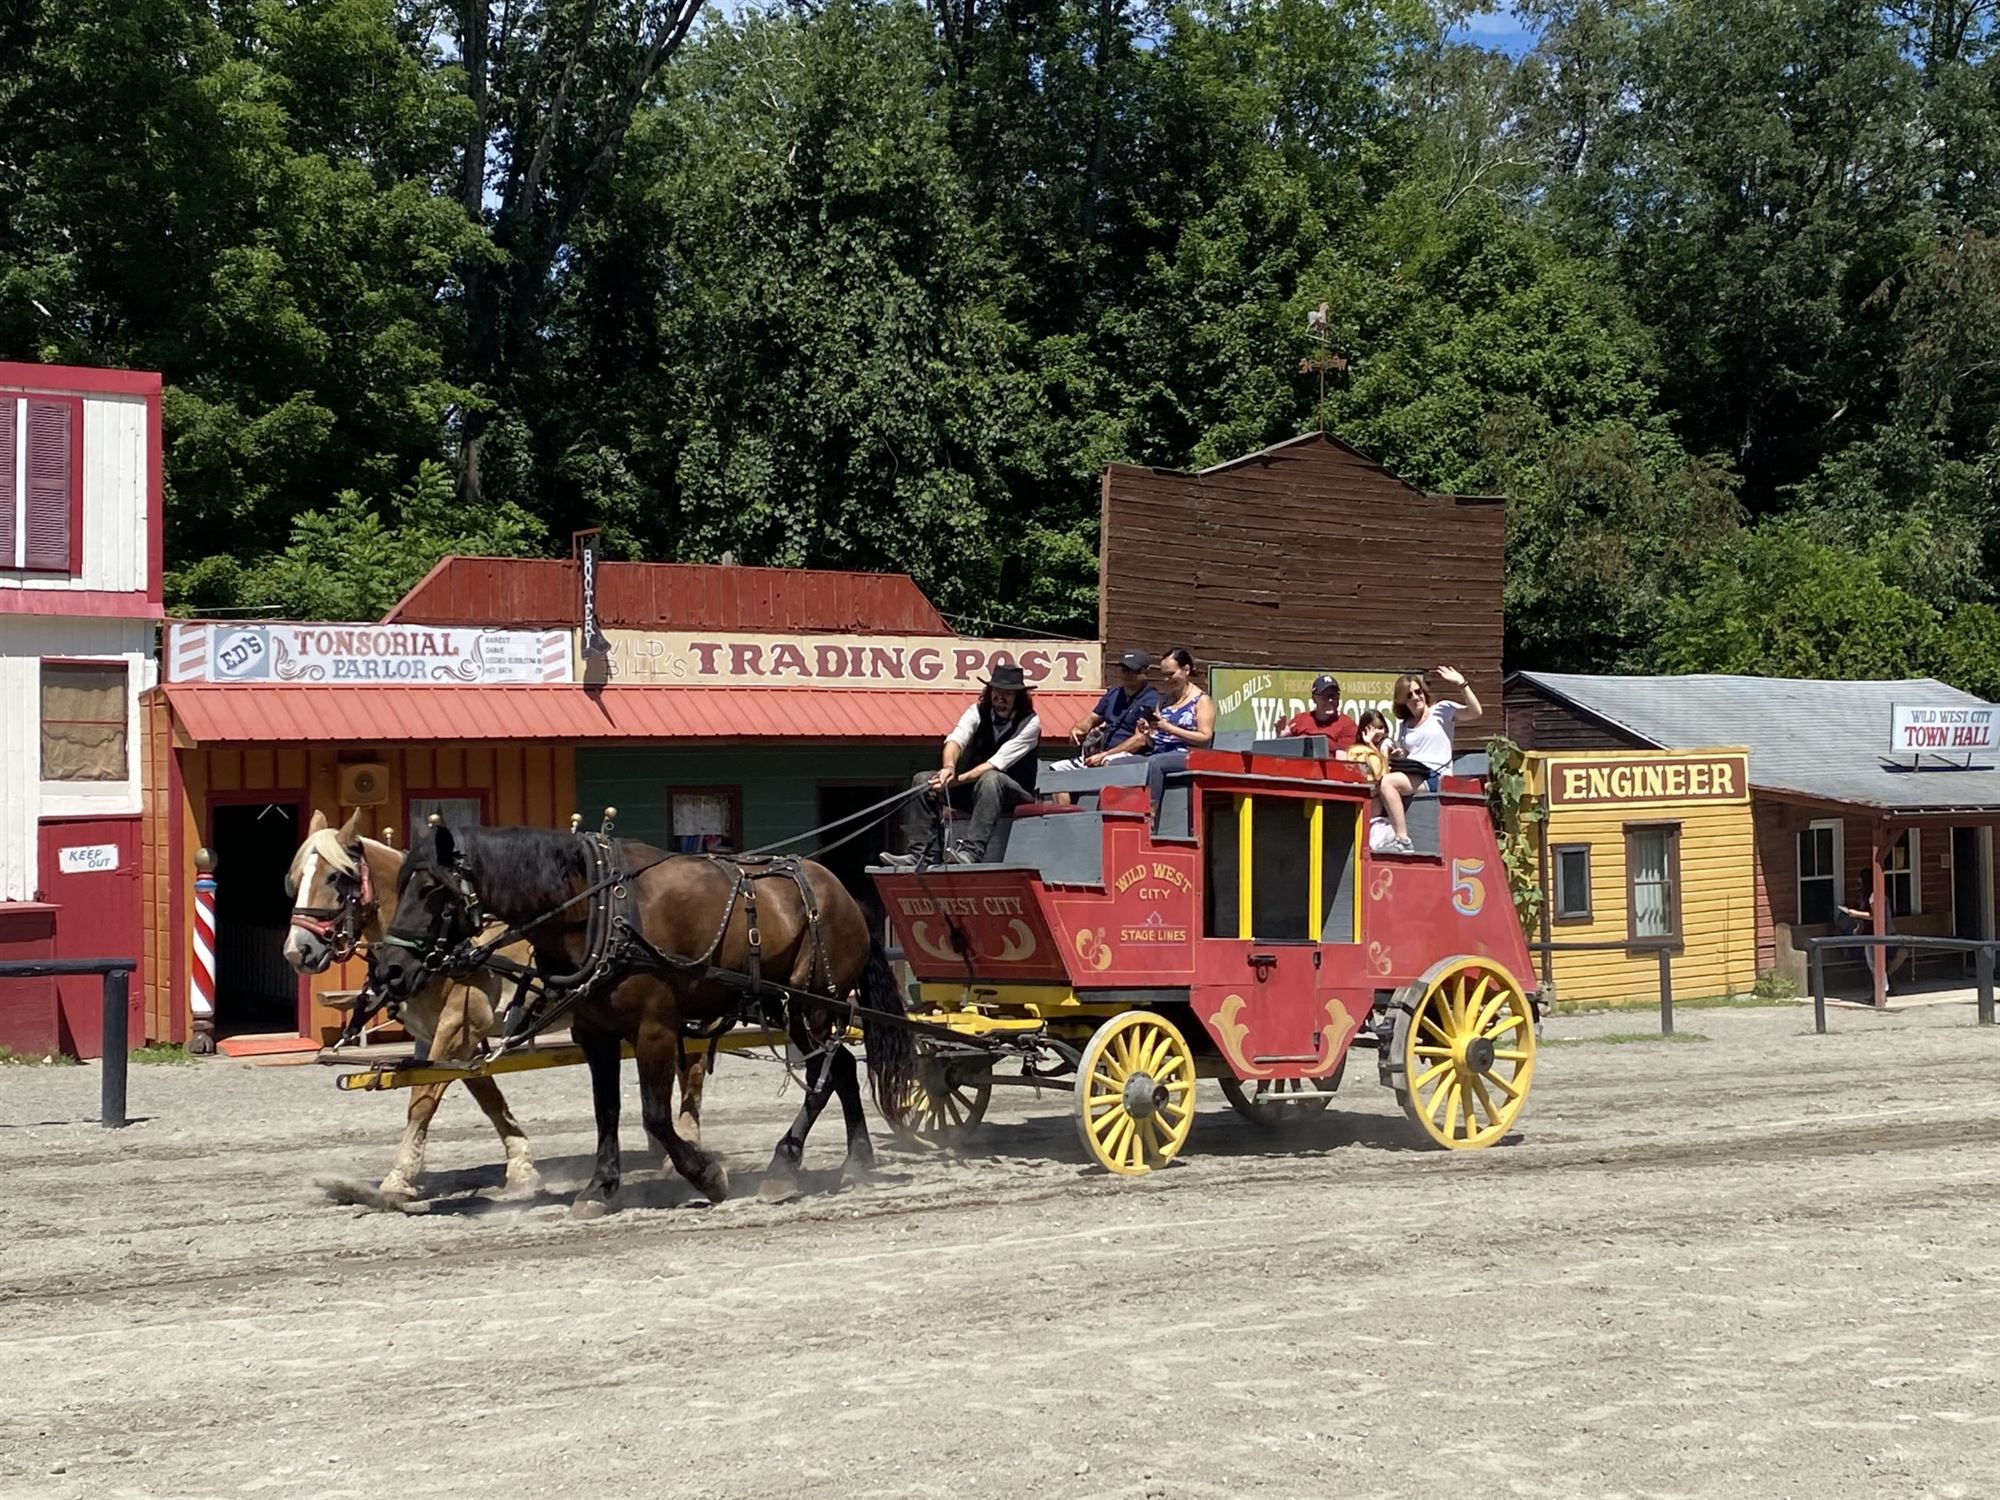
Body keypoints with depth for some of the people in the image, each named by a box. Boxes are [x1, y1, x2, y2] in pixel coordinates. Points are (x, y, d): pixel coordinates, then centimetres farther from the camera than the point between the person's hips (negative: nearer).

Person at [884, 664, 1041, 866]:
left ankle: (970, 853, -51)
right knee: (922, 780, -13)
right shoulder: (978, 712, -2)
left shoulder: (1030, 722, -14)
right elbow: (956, 739, -22)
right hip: (974, 787, 5)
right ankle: (921, 855, -24)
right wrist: (949, 767, -45)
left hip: (1016, 794, -5)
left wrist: (957, 779, -35)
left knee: (991, 778, -39)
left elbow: (998, 763, -24)